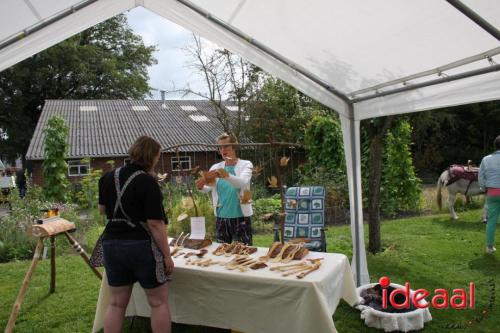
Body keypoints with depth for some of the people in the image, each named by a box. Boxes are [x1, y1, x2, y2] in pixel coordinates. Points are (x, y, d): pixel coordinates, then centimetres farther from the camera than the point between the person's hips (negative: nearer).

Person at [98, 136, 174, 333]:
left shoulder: (108, 177, 3)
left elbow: (102, 209, 16)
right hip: (141, 246, -6)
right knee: (159, 302, 9)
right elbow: (155, 223, -18)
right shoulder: (147, 182, -15)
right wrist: (167, 255, -11)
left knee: (117, 303, 16)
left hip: (111, 244, 6)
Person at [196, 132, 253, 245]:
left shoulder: (245, 164, -3)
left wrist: (224, 175, -39)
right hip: (221, 218, 4)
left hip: (240, 217, -4)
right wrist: (201, 186, -29)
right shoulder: (216, 167, 7)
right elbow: (208, 188, -7)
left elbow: (242, 182, -24)